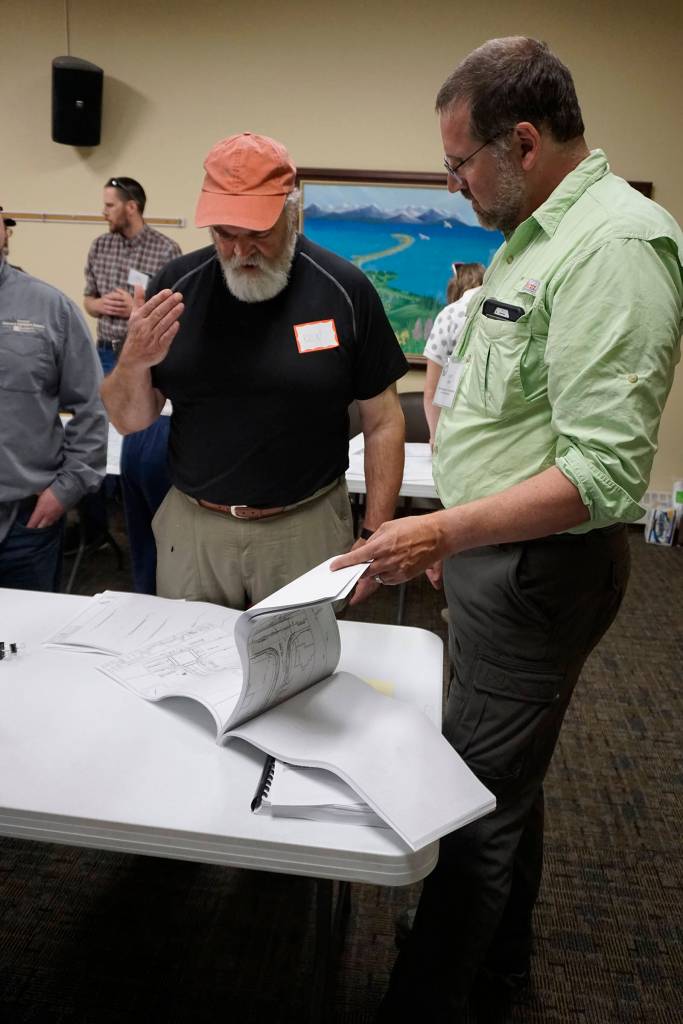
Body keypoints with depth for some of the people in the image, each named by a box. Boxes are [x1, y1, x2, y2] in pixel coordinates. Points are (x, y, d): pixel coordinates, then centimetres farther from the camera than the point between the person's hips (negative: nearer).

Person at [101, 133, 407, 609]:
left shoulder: (345, 290, -7)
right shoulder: (178, 284, -2)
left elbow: (382, 422, -3)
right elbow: (130, 420, 4)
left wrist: (374, 535, -9)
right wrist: (134, 362, -17)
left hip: (307, 530, -2)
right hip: (189, 527, 2)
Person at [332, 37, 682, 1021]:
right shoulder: (539, 235, 13)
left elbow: (603, 474, -25)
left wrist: (446, 533, -25)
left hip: (540, 566, -10)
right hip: (495, 552, 10)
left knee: (476, 806, 1)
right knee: (504, 778, 22)